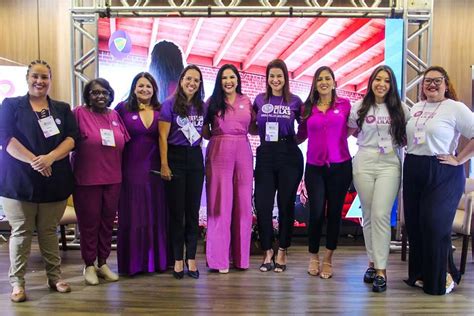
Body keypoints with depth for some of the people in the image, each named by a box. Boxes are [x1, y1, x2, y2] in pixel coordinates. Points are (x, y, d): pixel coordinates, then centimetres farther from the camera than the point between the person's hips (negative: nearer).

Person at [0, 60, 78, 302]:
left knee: (49, 231, 9)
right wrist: (34, 161, -21)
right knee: (21, 232, 2)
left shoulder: (62, 109, 12)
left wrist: (50, 157, -18)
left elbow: (72, 138, 0)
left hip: (54, 180, 2)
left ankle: (55, 277, 20)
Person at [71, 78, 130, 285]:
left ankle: (103, 263, 27)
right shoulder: (79, 113, -5)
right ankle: (89, 265, 22)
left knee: (108, 222, 12)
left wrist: (119, 170, 10)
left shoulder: (115, 116, 9)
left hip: (113, 179, 4)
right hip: (86, 180, -4)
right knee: (89, 223, 7)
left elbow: (124, 144, 12)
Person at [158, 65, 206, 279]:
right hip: (175, 157, -4)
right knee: (176, 211, 3)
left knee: (193, 210, 6)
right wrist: (164, 164, -14)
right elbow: (163, 136, -7)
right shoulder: (170, 104, -3)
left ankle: (191, 258, 15)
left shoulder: (202, 106, 9)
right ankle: (178, 259, 14)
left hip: (195, 158, 4)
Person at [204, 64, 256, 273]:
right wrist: (216, 137, -10)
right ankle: (219, 258, 8)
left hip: (243, 153, 2)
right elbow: (205, 132, 6)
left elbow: (253, 129, 14)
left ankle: (241, 256, 16)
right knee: (220, 204, -1)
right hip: (219, 153, -2)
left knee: (243, 203, 4)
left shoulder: (247, 102, 12)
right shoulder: (212, 102, 7)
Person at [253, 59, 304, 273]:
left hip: (289, 155, -1)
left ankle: (282, 252, 19)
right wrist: (265, 135, 5)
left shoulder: (295, 101, 3)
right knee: (262, 204, -2)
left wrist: (293, 140, -1)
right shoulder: (260, 99, 8)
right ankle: (267, 251, 15)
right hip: (265, 155, 2)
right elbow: (253, 125, 18)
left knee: (286, 204, 5)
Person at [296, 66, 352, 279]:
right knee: (316, 212, -3)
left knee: (334, 212, 6)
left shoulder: (344, 104, 2)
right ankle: (313, 256, 20)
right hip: (315, 167, 0)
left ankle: (328, 259, 22)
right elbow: (300, 135, 12)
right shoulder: (308, 108, 6)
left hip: (340, 166, 0)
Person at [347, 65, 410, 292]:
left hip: (389, 165, -2)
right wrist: (366, 144, 8)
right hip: (363, 164, 2)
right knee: (368, 216, 6)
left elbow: (409, 135, 12)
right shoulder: (359, 108, 8)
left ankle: (381, 269, -5)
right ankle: (373, 262, 18)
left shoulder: (400, 109, 5)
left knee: (380, 215, -12)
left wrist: (397, 145, -2)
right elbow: (349, 131, 18)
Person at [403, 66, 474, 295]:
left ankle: (441, 277, 15)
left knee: (435, 225, -5)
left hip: (443, 174, -6)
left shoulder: (455, 108, -6)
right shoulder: (415, 108, 13)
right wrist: (411, 152, 8)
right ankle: (421, 273, 25)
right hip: (413, 171, 6)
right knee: (414, 224, 9)